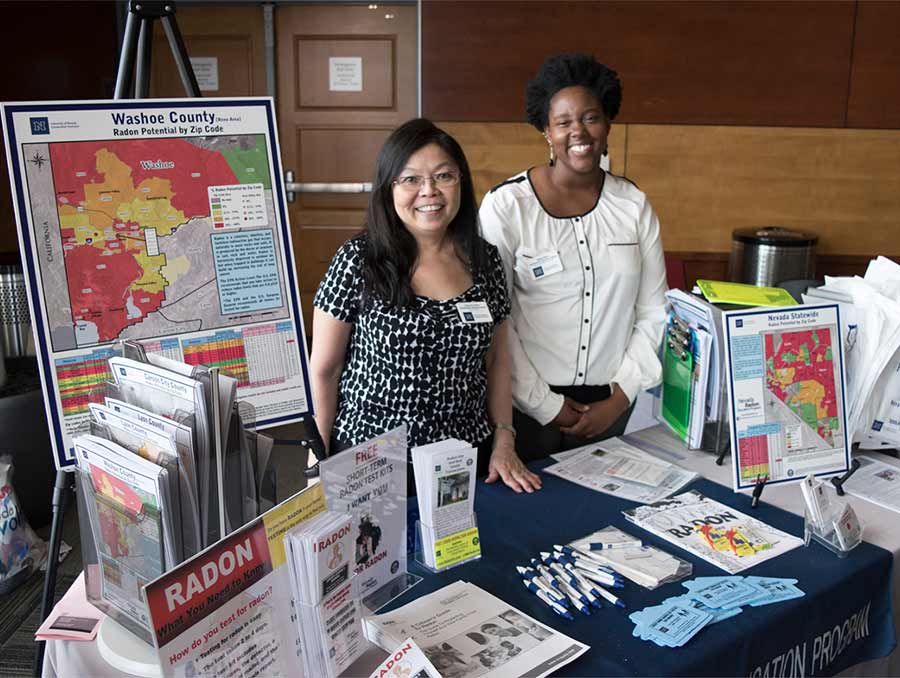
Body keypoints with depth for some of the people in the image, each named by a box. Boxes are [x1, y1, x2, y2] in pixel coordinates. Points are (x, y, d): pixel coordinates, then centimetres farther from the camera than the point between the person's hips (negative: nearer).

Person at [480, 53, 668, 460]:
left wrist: (620, 399, -3)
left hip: (608, 405, 4)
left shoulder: (634, 206, 2)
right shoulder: (506, 205, -10)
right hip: (527, 404, -3)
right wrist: (545, 405, -10)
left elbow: (653, 313, 5)